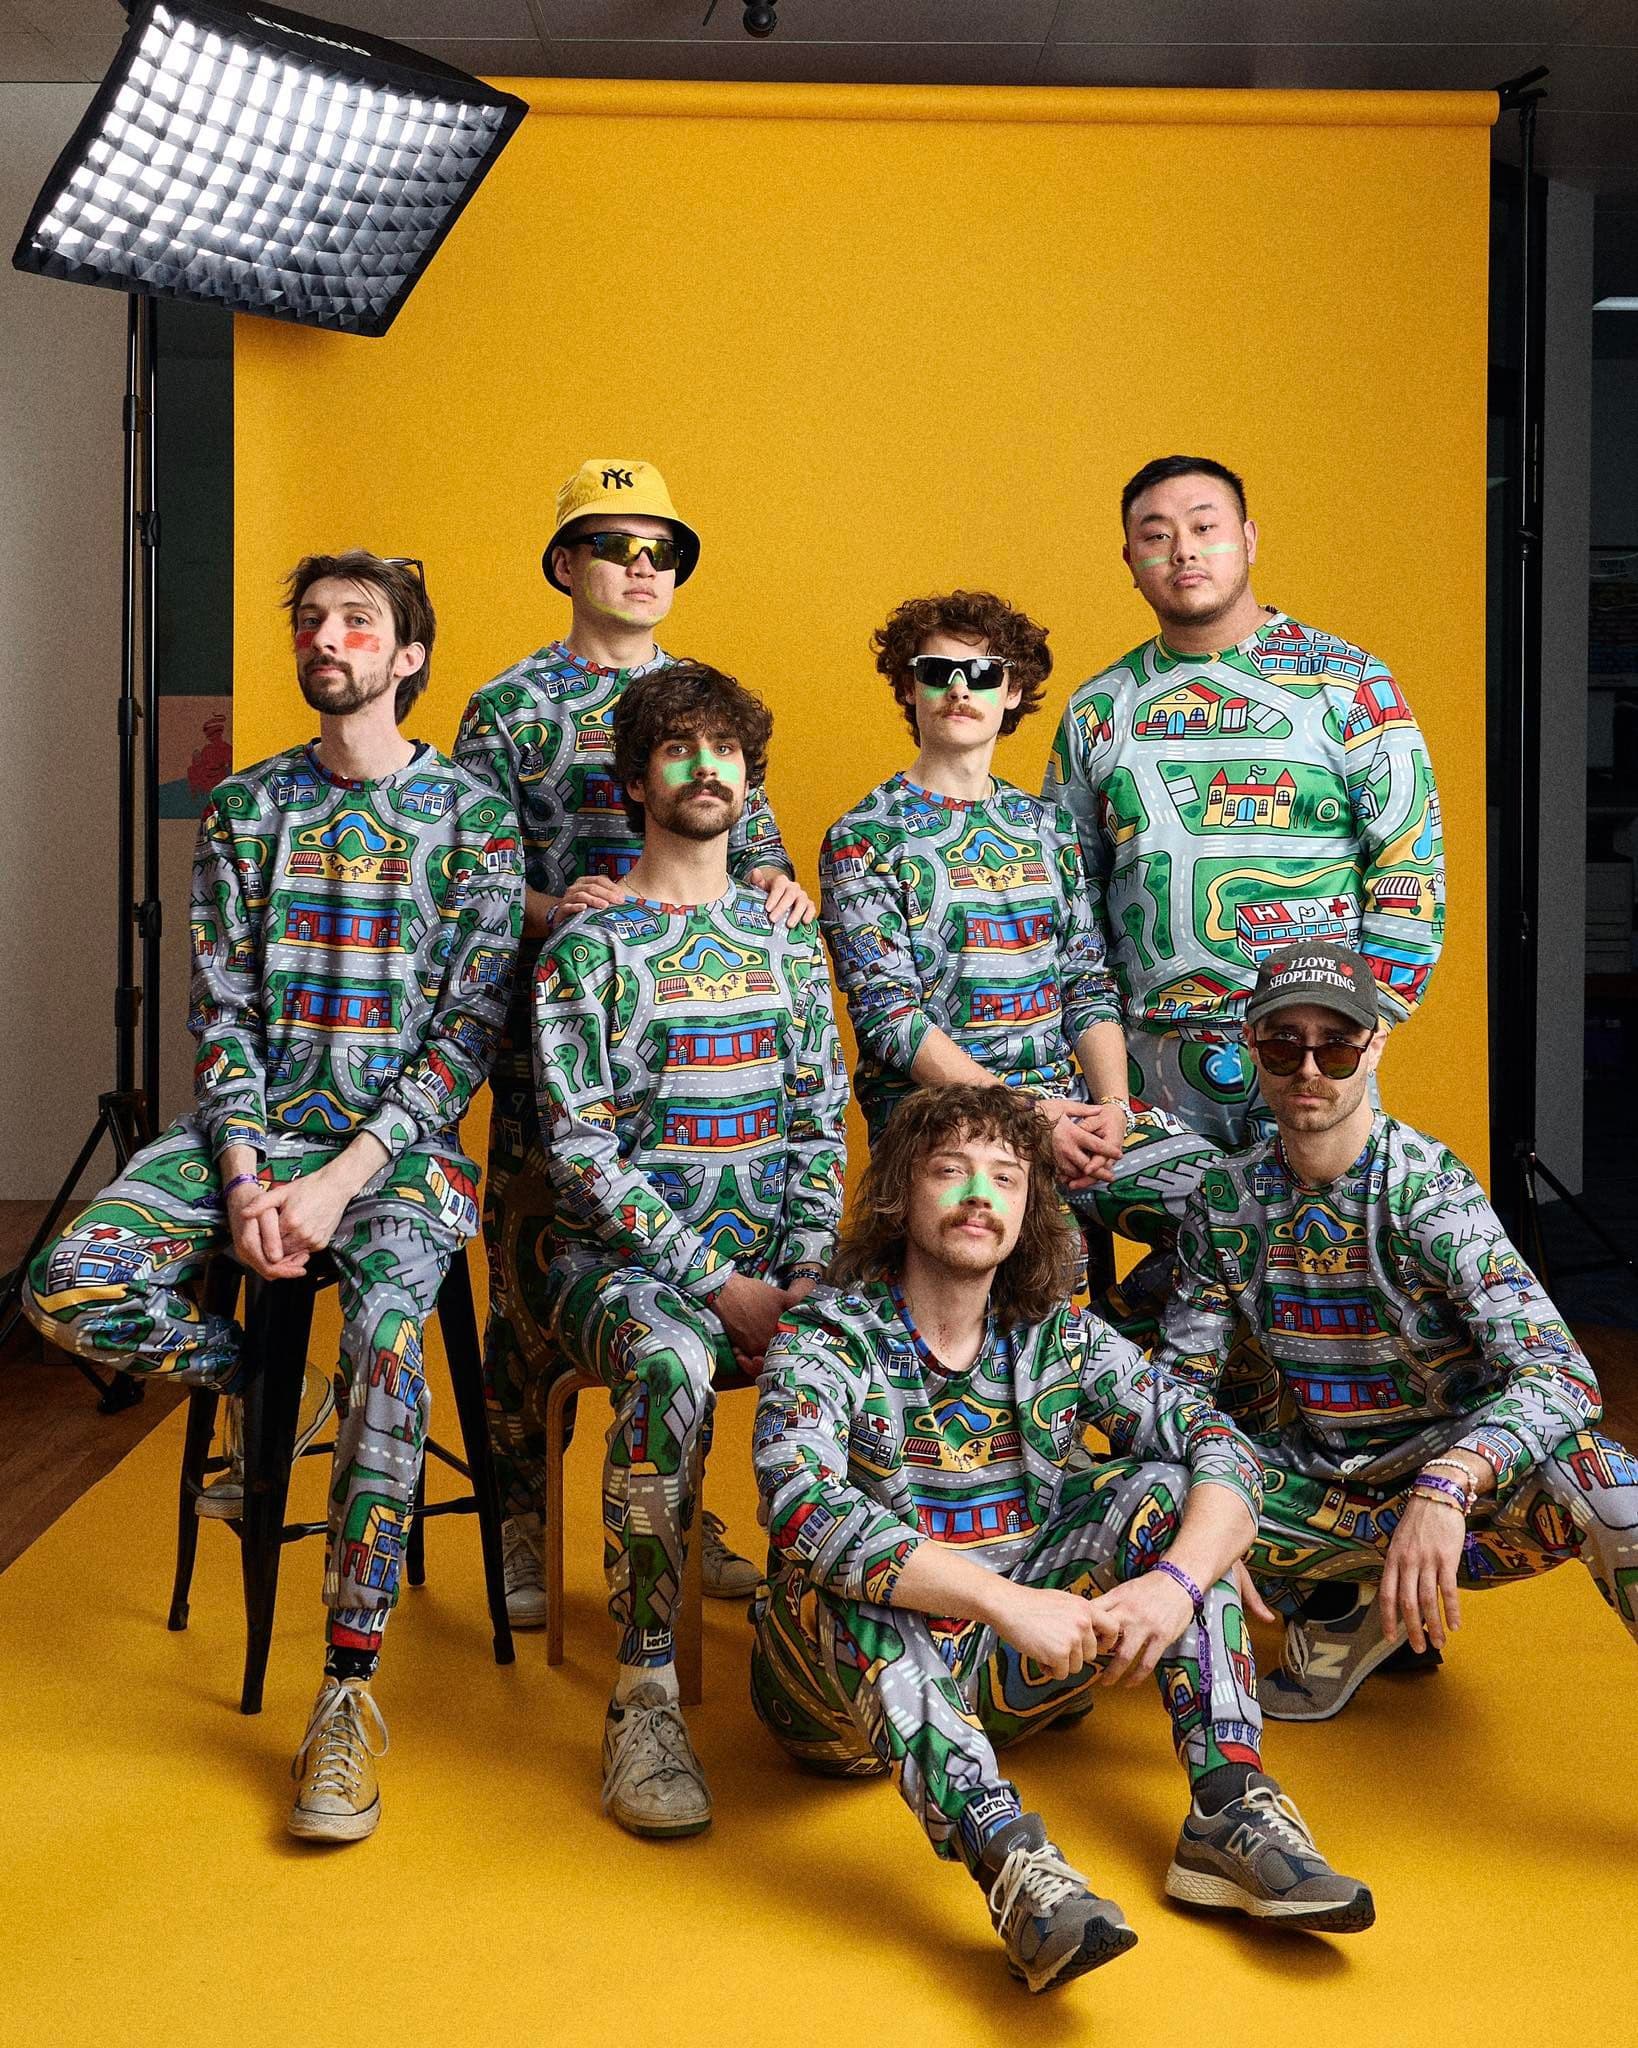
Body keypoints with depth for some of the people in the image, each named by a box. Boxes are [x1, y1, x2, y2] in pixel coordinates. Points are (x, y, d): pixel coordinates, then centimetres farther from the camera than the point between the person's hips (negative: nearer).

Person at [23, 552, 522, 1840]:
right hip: (257, 1126, 4)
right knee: (71, 1287, -21)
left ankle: (351, 1694, -22)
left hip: (402, 1141, -3)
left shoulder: (473, 813, 0)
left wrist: (340, 1179, -16)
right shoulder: (247, 808, 10)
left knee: (384, 1336, -32)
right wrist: (246, 1177, -11)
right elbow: (223, 1009, 5)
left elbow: (473, 1027, -6)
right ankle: (261, 1387, 9)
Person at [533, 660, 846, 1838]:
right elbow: (582, 1157, -8)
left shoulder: (786, 938, 15)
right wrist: (717, 1285, -16)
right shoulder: (588, 948, 0)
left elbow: (820, 1123, 12)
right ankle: (645, 1698, -27)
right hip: (623, 1257, -3)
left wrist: (809, 1273, -6)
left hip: (770, 1256, 4)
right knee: (671, 1363, -37)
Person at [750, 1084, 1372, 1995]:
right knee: (841, 1575, -34)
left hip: (1007, 1676, 4)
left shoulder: (1063, 1340, 0)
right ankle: (1010, 1859, -47)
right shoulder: (826, 1341, -12)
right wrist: (1004, 1599, -39)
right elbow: (805, 1511, -31)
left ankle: (1232, 1805, -23)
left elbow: (1226, 1450, -9)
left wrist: (1178, 1578, -30)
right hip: (858, 1684, -3)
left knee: (1161, 1490, -11)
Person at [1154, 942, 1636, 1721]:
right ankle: (1339, 1612, -1)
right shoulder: (1226, 1198, -5)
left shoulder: (1432, 1188, -19)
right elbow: (1179, 1381, -3)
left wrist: (1445, 1489, -46)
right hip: (1325, 1480, 5)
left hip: (1467, 1470, -5)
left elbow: (1560, 1377, -29)